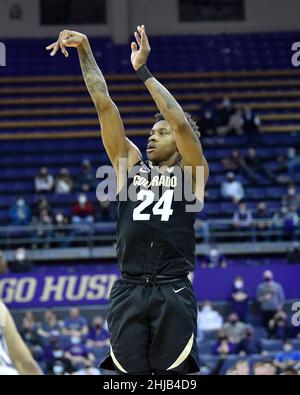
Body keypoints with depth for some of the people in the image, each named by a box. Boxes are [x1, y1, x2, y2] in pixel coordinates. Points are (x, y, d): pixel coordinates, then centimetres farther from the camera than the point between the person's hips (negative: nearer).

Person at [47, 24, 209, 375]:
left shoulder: (190, 172, 9)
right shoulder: (131, 165, 17)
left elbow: (181, 123, -8)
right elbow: (104, 105, 11)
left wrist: (143, 70, -8)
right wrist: (84, 50, 7)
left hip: (173, 293, -3)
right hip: (128, 292, 3)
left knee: (173, 377, -4)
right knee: (129, 376, 0)